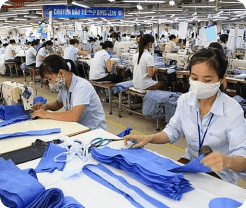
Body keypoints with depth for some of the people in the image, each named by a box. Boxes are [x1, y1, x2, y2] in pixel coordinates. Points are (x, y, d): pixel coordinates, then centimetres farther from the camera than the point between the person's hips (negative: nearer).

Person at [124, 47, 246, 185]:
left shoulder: (233, 111, -20)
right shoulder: (185, 101, -5)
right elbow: (173, 131, 6)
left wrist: (227, 161, -48)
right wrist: (148, 138, -12)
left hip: (219, 174, -5)